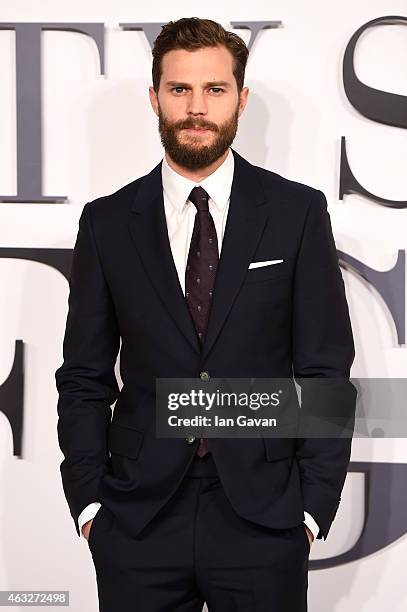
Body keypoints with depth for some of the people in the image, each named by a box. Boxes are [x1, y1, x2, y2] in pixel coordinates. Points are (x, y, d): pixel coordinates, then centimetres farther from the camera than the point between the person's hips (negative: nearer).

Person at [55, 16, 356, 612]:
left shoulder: (298, 212, 1)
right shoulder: (107, 222, 4)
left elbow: (326, 369, 1)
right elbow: (85, 377, 6)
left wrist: (314, 504, -4)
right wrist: (88, 502, -1)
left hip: (263, 517, -1)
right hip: (139, 518, 1)